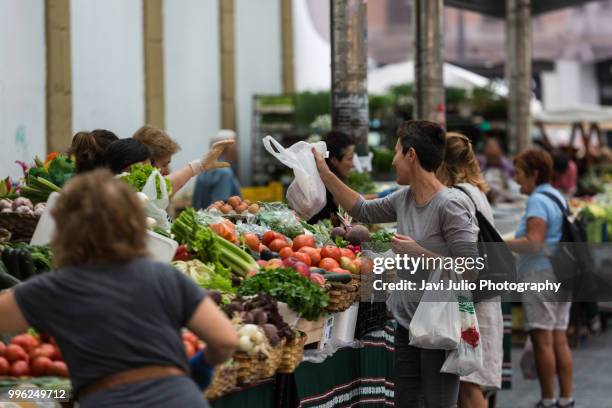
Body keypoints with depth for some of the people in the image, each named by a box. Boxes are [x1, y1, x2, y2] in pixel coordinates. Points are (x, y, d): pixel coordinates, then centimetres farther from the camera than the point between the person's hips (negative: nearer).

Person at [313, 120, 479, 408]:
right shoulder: (404, 199, 7)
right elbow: (363, 211, 22)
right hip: (407, 324, 8)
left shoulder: (450, 205, -17)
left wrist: (418, 253, -21)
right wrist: (324, 173, 21)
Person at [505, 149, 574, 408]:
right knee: (560, 340, 10)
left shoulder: (538, 201, -12)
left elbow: (534, 243, -21)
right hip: (561, 275, 9)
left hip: (541, 274, -9)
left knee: (542, 340, -4)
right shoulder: (559, 198, 17)